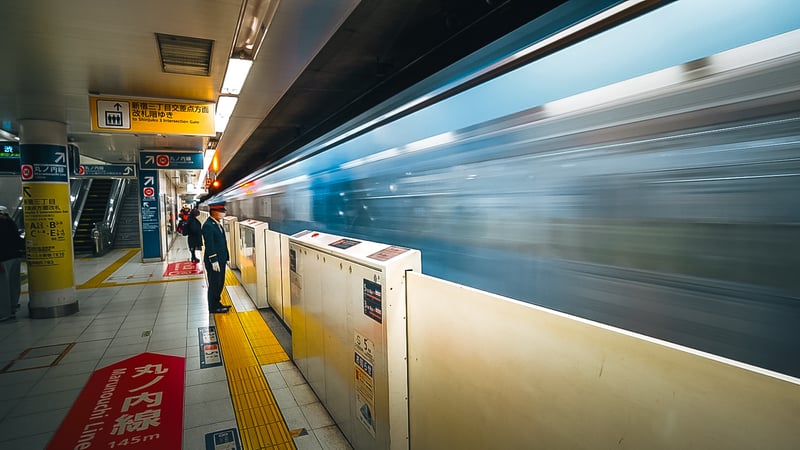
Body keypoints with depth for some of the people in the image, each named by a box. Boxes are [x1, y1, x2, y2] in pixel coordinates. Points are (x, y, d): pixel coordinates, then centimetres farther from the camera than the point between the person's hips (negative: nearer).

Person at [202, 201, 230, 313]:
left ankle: (216, 303, 30)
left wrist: (226, 258, 17)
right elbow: (209, 245, -20)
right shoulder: (208, 225, -17)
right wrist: (214, 261, -21)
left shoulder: (217, 223, 12)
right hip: (213, 261, -9)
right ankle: (214, 307, 14)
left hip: (221, 260, 9)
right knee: (214, 284, 2)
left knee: (220, 283, 17)